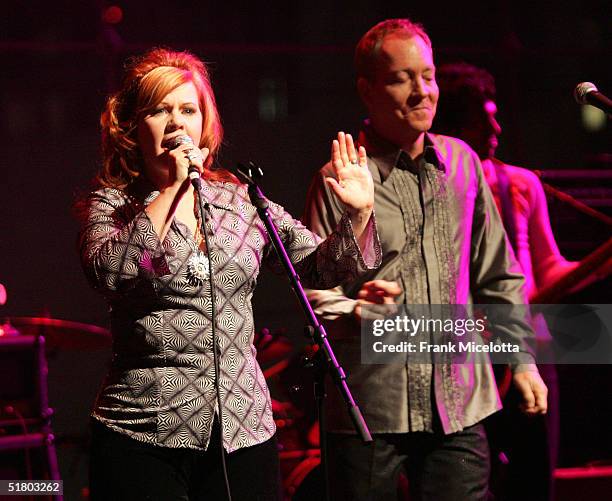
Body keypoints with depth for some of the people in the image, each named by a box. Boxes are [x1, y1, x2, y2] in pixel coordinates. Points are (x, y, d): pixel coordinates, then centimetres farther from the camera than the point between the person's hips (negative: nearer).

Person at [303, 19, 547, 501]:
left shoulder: (461, 162, 10)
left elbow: (497, 273, 18)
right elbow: (315, 285, -3)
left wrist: (522, 358, 16)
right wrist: (355, 313, -24)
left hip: (459, 402, 3)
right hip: (371, 404, -3)